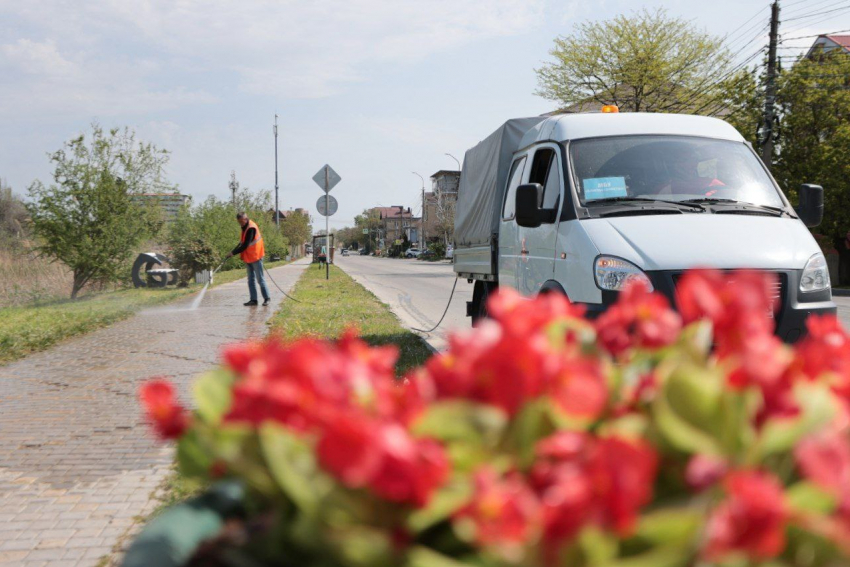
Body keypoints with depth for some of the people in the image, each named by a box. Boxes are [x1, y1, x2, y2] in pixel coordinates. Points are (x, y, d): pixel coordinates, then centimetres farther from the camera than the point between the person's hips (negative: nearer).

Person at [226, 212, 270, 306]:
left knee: (260, 279, -2)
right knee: (251, 279, 8)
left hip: (255, 257, -9)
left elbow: (245, 245, -23)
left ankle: (266, 298, 7)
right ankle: (253, 299, 11)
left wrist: (233, 253, -18)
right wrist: (234, 251, 6)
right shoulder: (245, 227, 9)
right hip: (249, 258, 9)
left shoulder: (251, 228, -20)